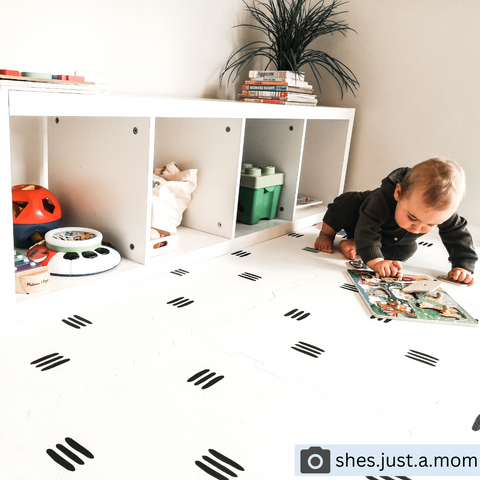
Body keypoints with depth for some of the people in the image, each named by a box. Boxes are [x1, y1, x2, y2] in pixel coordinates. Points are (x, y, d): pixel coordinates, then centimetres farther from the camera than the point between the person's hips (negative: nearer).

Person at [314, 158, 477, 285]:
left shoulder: (442, 212, -34)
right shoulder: (382, 200, -48)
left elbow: (459, 236, -24)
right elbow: (366, 229, -52)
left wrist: (463, 266, -34)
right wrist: (375, 261, -63)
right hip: (360, 219, -5)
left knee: (408, 249, -18)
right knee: (348, 202, -32)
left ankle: (354, 244, -12)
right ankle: (327, 235, -10)